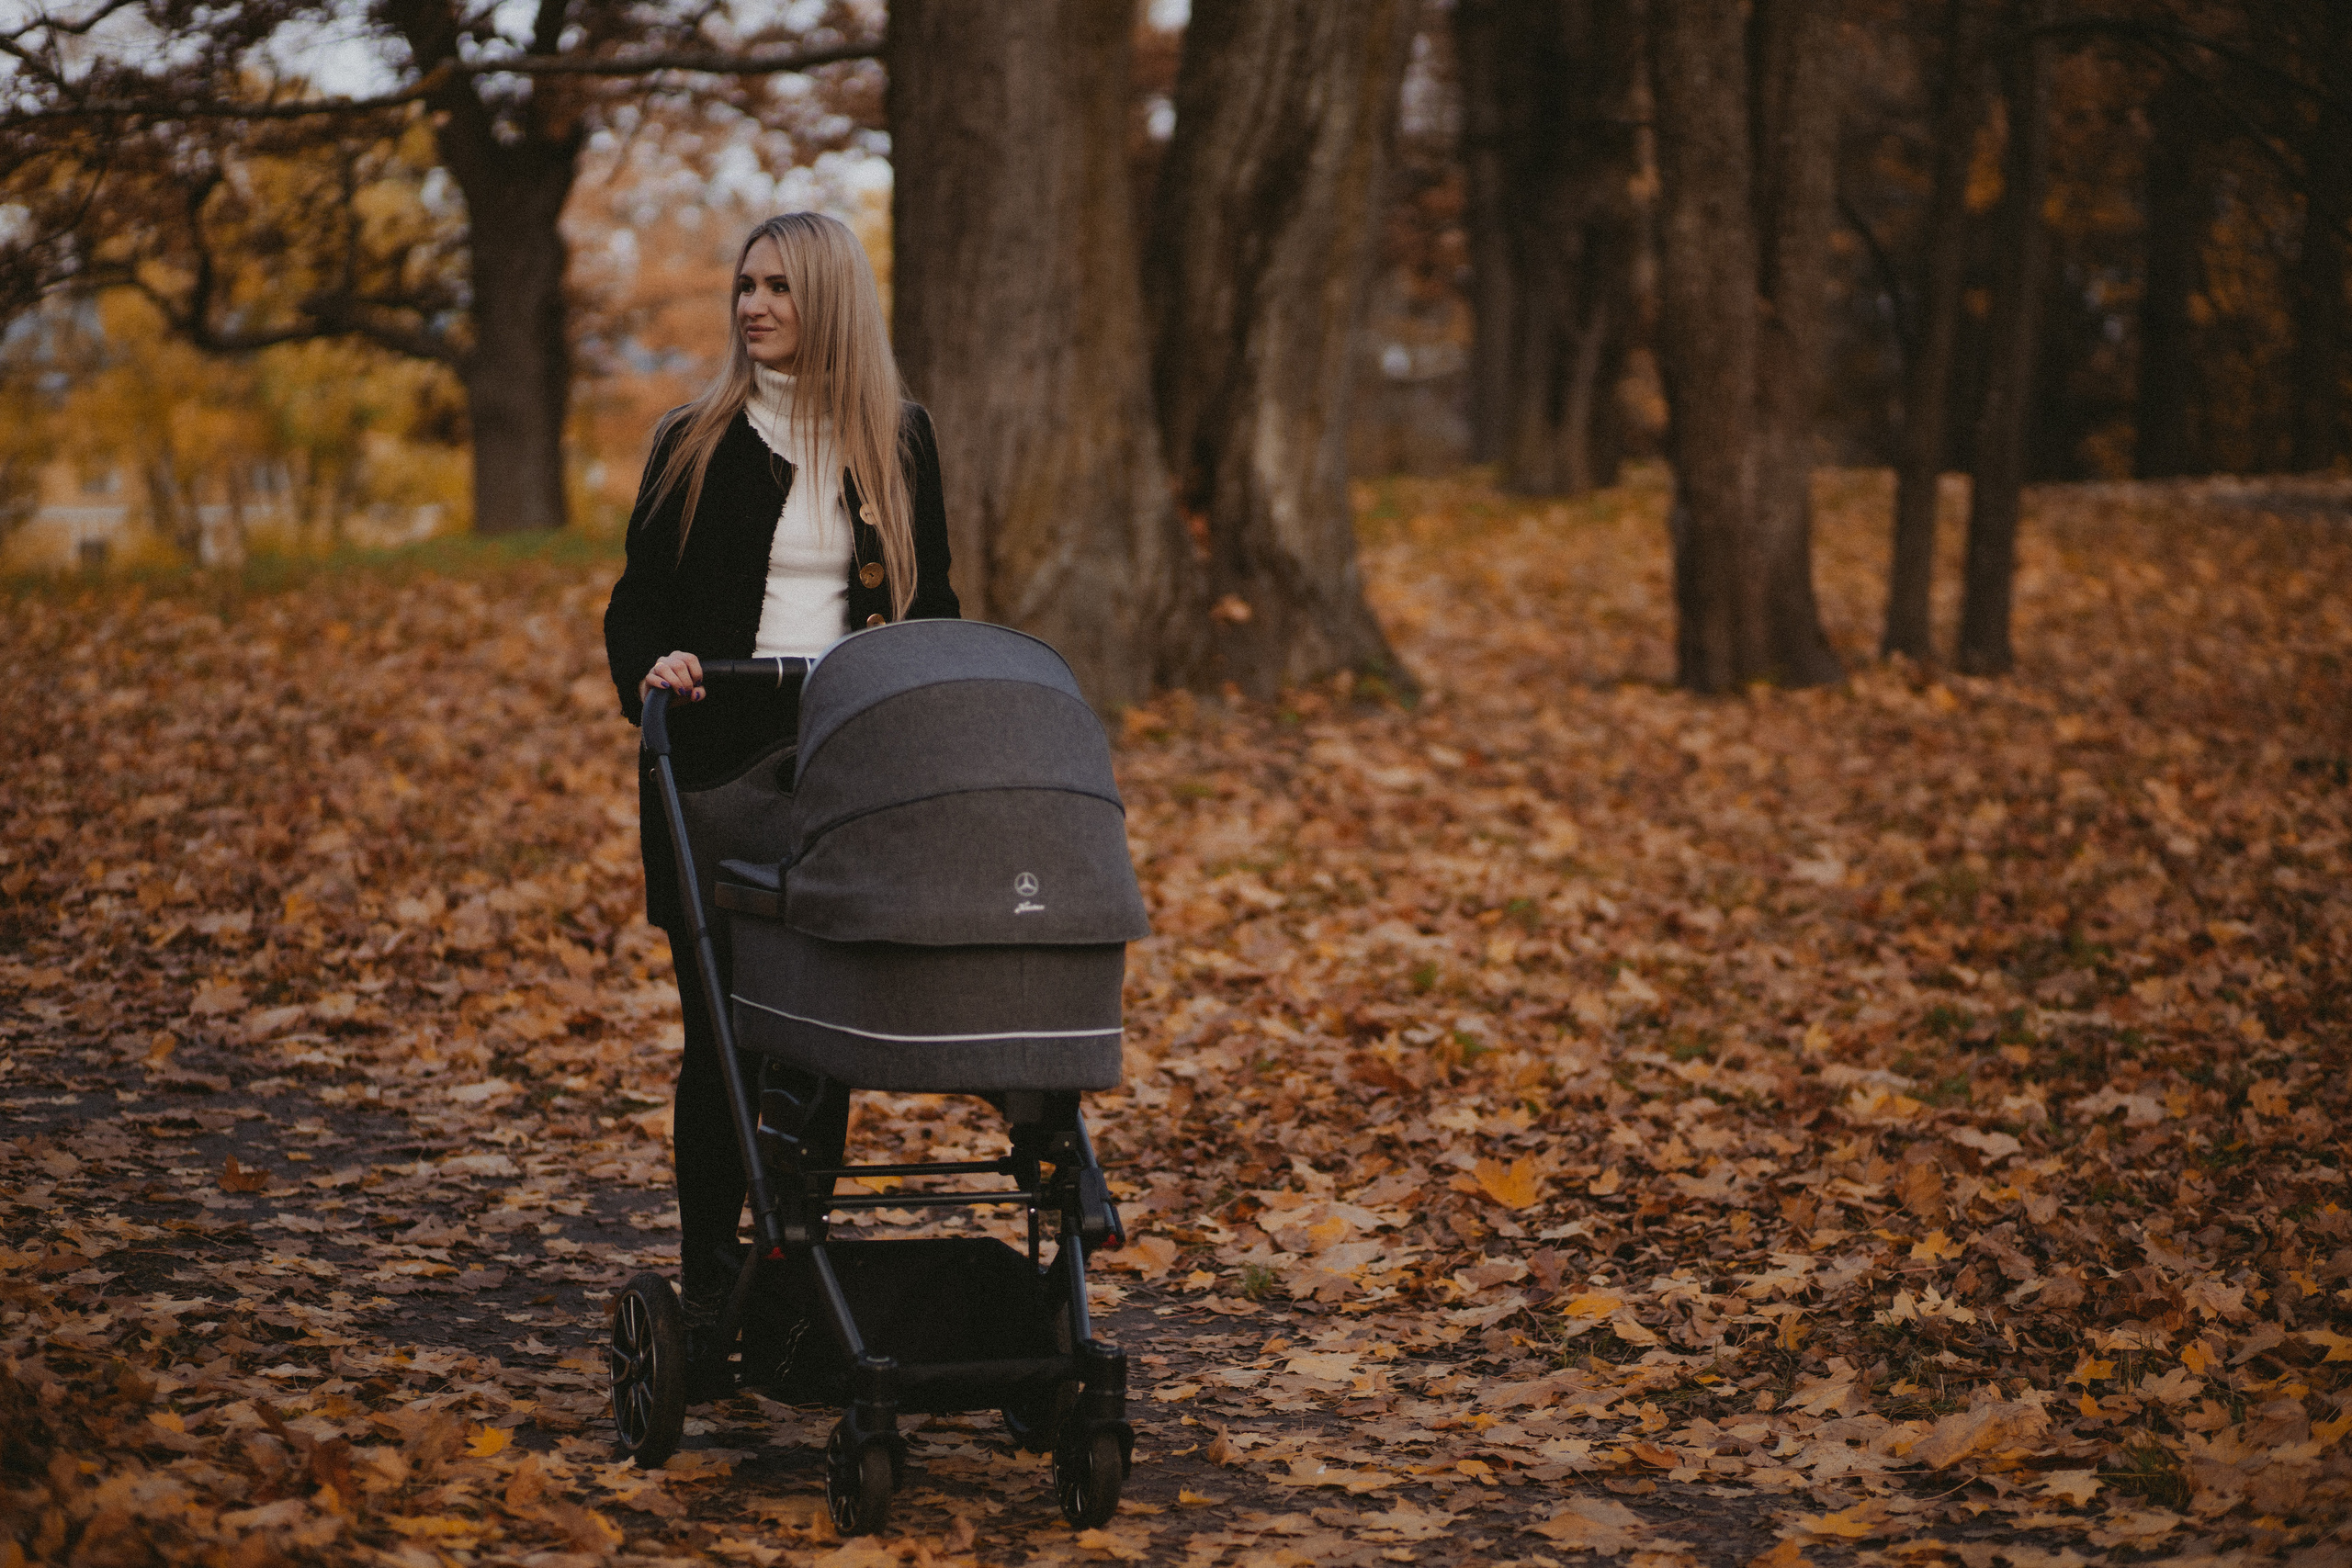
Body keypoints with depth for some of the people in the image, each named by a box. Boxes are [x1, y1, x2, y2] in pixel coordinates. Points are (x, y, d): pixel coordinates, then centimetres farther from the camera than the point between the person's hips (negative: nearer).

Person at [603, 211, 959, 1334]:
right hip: (717, 761, -1)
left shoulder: (899, 441, 8)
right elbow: (636, 599, 4)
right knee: (720, 1023, 0)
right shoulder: (695, 442, 4)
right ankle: (710, 1283, 8)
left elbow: (930, 602, 13)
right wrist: (650, 666, -17)